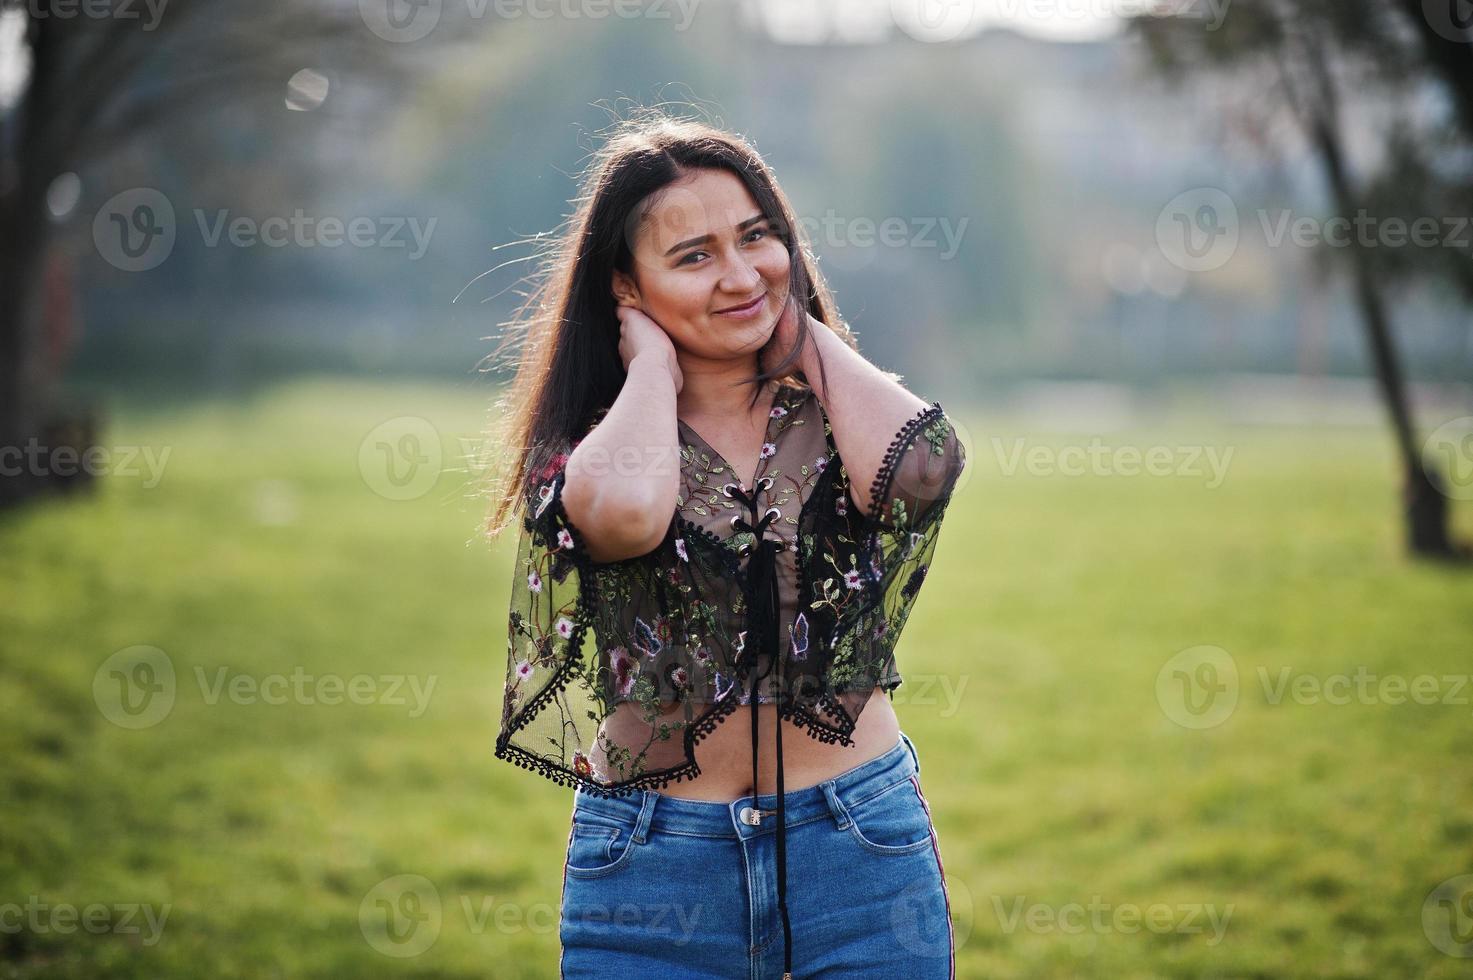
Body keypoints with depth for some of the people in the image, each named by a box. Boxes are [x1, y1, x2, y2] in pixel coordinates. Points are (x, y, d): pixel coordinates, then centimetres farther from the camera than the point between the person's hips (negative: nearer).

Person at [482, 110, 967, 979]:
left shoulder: (843, 406, 3)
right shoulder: (590, 437, -2)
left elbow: (924, 467, -21)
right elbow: (625, 511, -27)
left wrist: (806, 333, -5)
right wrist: (653, 362, -8)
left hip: (861, 848, 1)